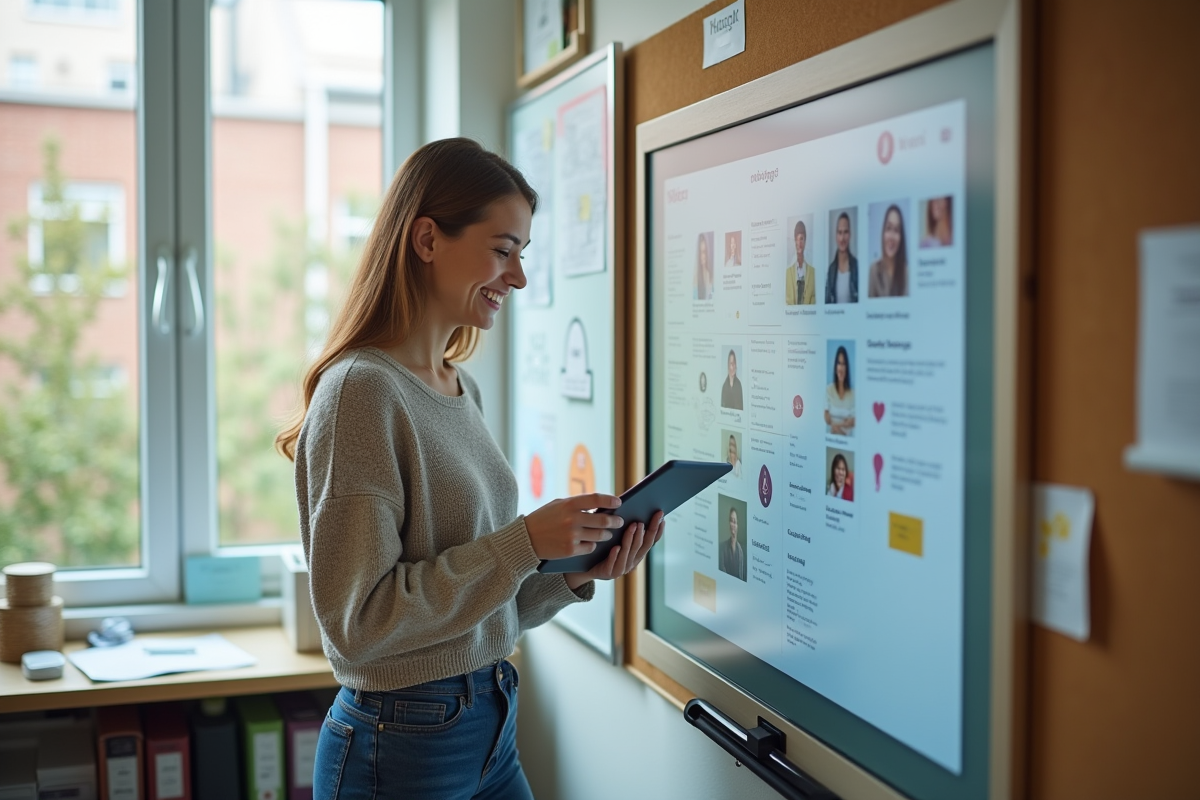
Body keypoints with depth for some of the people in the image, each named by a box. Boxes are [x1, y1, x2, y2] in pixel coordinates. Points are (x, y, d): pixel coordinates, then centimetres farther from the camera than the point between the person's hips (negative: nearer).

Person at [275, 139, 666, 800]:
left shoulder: (463, 391, 5)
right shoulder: (360, 391, -18)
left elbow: (482, 606, 10)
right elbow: (356, 622, -20)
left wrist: (575, 573, -5)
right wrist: (524, 542, -22)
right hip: (400, 745, -7)